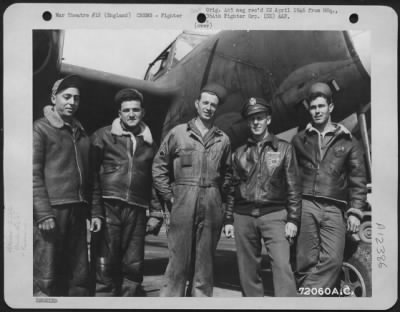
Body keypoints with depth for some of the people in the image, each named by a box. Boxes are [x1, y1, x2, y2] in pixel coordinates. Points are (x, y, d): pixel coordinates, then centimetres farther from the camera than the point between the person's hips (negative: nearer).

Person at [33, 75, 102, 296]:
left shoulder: (81, 133, 19)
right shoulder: (41, 128, 0)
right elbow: (34, 175, -8)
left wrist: (94, 212, 12)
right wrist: (43, 213, -16)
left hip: (78, 211, 6)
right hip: (51, 211, -6)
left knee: (79, 278, 8)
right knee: (46, 279, -5)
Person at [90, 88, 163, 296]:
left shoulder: (149, 143, 15)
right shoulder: (103, 136, 4)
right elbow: (91, 174, -1)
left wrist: (156, 213, 9)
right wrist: (94, 209, -10)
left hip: (137, 212, 3)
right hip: (108, 208, -3)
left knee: (134, 268, 6)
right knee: (105, 267, -3)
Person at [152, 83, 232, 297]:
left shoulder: (223, 139, 11)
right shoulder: (178, 133, 4)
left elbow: (227, 173, 19)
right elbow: (159, 166, 5)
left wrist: (219, 197, 8)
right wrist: (169, 197, 0)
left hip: (212, 207, 3)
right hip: (183, 203, -2)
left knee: (205, 261, 7)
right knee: (179, 261, -3)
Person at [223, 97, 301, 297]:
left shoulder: (284, 148, 8)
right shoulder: (240, 152, 15)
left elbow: (293, 187, 4)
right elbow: (232, 188, 16)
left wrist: (292, 219, -4)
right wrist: (229, 220, 11)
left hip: (274, 214, -3)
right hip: (243, 216, 3)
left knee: (282, 265, -15)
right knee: (248, 271, 6)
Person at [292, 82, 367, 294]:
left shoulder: (347, 142, 13)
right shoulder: (299, 140, 17)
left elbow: (358, 180, 9)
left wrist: (355, 211, -2)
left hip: (334, 209, 0)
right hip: (305, 206, 1)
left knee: (332, 259, -15)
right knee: (306, 261, -3)